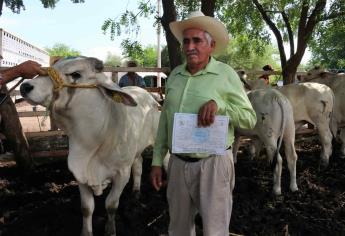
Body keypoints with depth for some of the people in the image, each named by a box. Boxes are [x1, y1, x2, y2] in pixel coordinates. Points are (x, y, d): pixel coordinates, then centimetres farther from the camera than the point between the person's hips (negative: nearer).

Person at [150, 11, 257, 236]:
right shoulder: (175, 75, 6)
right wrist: (157, 160, 11)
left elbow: (250, 118, -6)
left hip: (213, 164, -4)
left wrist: (219, 104, -22)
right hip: (178, 164, 5)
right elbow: (165, 121, 11)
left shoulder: (226, 74, -8)